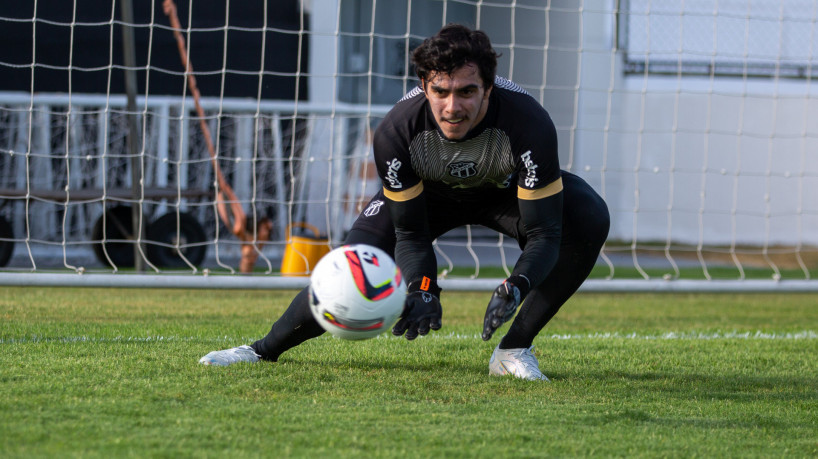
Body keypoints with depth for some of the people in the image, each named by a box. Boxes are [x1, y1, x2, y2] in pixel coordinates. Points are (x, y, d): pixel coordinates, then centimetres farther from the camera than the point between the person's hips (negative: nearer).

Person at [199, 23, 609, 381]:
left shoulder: (528, 123, -40)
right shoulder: (396, 131, -34)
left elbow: (545, 232, -36)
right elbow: (409, 232, -21)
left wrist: (515, 288, -55)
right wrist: (422, 290, -41)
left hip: (506, 189, 0)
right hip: (426, 193, 1)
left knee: (589, 219, -30)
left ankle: (514, 350, -18)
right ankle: (265, 350, 9)